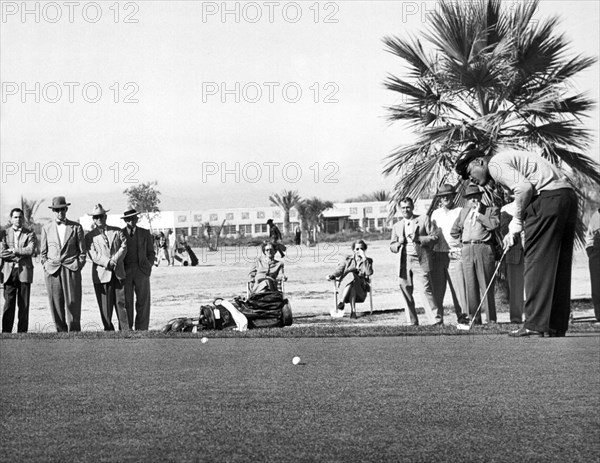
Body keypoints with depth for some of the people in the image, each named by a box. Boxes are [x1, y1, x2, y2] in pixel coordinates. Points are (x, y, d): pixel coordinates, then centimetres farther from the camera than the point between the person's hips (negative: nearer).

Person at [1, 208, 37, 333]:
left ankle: (22, 332, 4)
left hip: (24, 271, 0)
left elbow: (30, 251, -6)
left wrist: (13, 251, -7)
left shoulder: (30, 234, 9)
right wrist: (20, 255, -9)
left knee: (24, 305, 1)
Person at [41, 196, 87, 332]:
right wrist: (45, 266, 6)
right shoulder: (46, 228, 12)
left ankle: (74, 332, -1)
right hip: (52, 270, 2)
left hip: (71, 270, -2)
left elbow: (82, 251, 9)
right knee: (56, 305, -1)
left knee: (73, 303, -7)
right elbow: (43, 252, 16)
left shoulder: (76, 227, 7)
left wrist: (78, 266, 1)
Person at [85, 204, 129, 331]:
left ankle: (125, 331, 2)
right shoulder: (90, 236, 8)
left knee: (121, 302, -1)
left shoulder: (117, 231, 14)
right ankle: (109, 330, 4)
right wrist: (108, 263, -17)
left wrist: (114, 261, -13)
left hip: (118, 273, 1)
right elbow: (93, 255, -4)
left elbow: (123, 247, 3)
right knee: (105, 306, -2)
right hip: (101, 274, -1)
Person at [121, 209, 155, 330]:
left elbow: (151, 252, 14)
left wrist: (148, 267, 1)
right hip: (125, 271, -1)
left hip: (141, 271, 1)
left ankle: (141, 329, 2)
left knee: (143, 300, -3)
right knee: (126, 301, -3)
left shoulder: (145, 233, 10)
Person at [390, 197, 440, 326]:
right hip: (404, 262, 4)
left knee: (425, 290, -16)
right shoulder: (397, 226, 19)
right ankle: (413, 322, 13)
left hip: (420, 261, -4)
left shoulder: (424, 219, 9)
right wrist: (399, 243, -3)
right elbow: (392, 247, 19)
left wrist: (419, 239, -13)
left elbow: (434, 237, 2)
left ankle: (436, 319, -16)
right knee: (406, 293, 4)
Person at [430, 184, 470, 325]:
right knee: (437, 287, 1)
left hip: (454, 254, -3)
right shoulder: (435, 213, 17)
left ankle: (462, 315, -5)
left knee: (458, 285, -8)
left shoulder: (459, 212, 7)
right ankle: (438, 316, 7)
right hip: (437, 254, 3)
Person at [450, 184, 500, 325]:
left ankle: (491, 318, -3)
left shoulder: (491, 210, 6)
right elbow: (454, 231, 26)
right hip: (467, 250, 5)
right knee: (471, 286, 2)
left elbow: (494, 224, -13)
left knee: (486, 285, -6)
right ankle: (474, 318, 6)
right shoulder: (463, 212, 21)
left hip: (484, 249, -5)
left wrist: (478, 214, -7)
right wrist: (464, 239, 14)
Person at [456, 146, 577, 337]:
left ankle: (535, 325, -10)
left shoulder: (495, 163, -2)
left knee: (537, 261, -7)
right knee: (559, 264, 9)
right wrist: (514, 230, 15)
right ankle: (557, 326, 10)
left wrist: (517, 220, -4)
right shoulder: (508, 157, 28)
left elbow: (524, 188, -17)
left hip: (548, 198, -10)